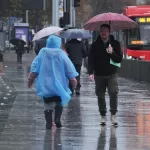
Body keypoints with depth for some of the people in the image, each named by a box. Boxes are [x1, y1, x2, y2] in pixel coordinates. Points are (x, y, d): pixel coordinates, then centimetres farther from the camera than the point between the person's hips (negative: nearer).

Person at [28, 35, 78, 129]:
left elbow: (35, 66, 2)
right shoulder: (61, 54, -7)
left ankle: (49, 122, 1)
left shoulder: (42, 53, -1)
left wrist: (31, 78, 10)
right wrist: (73, 79, 8)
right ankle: (57, 118, -4)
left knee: (48, 103, 8)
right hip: (59, 83, -1)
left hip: (45, 83, 1)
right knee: (59, 102, 14)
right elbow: (69, 67, -4)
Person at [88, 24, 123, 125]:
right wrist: (91, 72, -14)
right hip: (99, 75, 1)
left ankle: (113, 115, -12)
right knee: (100, 95, 5)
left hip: (112, 74, -1)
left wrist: (112, 53, -18)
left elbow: (119, 59, 0)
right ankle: (103, 116, 16)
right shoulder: (95, 45, 3)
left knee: (113, 92, -17)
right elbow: (91, 60, 0)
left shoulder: (115, 44, 3)